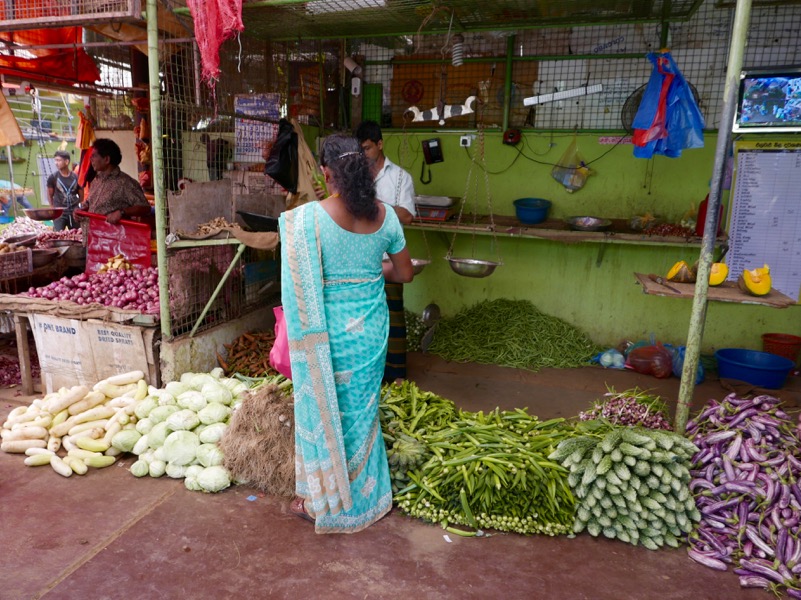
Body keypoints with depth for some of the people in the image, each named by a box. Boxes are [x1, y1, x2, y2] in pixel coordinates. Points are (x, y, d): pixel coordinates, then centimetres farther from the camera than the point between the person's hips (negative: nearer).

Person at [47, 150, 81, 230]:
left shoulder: (76, 177, 1)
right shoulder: (53, 177, -2)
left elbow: (81, 196, 11)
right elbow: (50, 195, 7)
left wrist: (75, 205, 4)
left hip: (74, 212, 2)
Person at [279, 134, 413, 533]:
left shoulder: (309, 217, -16)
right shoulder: (384, 214, -3)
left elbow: (301, 286, -16)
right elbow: (405, 273, 6)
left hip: (329, 329, -4)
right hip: (371, 326, 4)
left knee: (324, 410, 12)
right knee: (362, 409, 20)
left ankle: (321, 501, 28)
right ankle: (364, 495, 37)